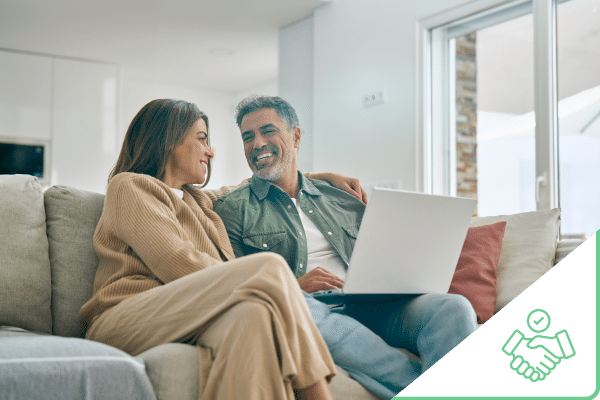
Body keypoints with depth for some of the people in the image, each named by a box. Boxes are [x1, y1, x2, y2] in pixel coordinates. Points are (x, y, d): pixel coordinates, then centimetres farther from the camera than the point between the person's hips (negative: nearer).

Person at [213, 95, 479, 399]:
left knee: (453, 307, -21)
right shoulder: (233, 209, 14)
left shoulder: (340, 200, 26)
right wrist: (292, 285, -15)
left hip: (365, 308, 4)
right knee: (299, 307, -40)